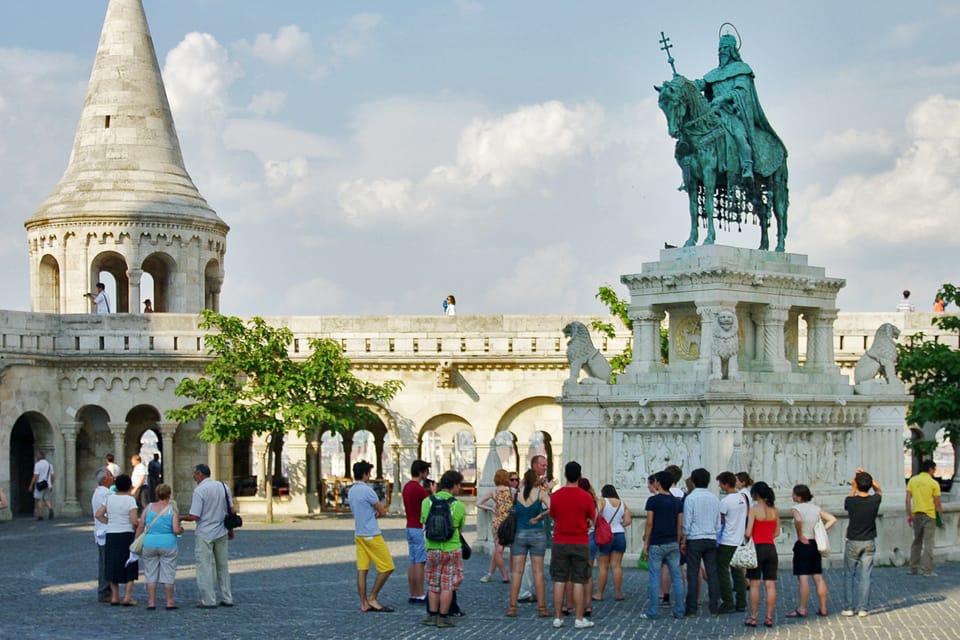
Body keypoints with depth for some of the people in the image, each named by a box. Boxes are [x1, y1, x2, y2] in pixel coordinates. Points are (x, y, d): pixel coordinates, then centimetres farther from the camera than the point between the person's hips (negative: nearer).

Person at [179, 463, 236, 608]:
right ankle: (227, 598, 17)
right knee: (222, 566, 15)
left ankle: (208, 600, -1)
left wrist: (179, 518, 0)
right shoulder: (223, 486, 6)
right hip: (222, 533, 6)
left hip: (205, 534, -6)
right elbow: (232, 510, 9)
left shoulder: (199, 490, -14)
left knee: (205, 566, 0)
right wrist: (230, 530, 19)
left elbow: (194, 516, -17)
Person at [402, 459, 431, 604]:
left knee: (413, 562, 11)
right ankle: (420, 596, -4)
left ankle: (413, 595, 13)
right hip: (419, 528, -9)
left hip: (410, 527, 9)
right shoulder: (419, 489, -18)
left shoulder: (407, 487, 11)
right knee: (420, 562, -5)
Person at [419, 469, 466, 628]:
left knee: (433, 585, 15)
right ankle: (443, 617, 7)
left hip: (432, 548, 3)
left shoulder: (427, 501, -2)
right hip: (452, 548, -3)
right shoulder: (459, 506, -8)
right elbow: (460, 529, 3)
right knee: (448, 585, 5)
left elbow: (423, 522, 8)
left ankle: (432, 615, 17)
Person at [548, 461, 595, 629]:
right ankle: (579, 619, 2)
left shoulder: (555, 495, -2)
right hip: (580, 543, -2)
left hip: (560, 543, 2)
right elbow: (592, 519, 3)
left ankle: (558, 617, 7)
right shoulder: (586, 497, -8)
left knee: (559, 581, 6)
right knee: (579, 582, 1)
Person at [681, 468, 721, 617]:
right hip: (711, 540, 4)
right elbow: (718, 523, 12)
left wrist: (683, 541, 0)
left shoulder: (690, 498, -8)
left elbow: (687, 523, -8)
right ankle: (714, 606, 6)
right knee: (712, 573, 6)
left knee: (693, 574, -2)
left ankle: (691, 608, -2)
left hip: (694, 539, -4)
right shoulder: (715, 499, 7)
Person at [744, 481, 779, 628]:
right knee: (770, 584, 6)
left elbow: (748, 533, -14)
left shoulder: (754, 509, -11)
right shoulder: (774, 510, 5)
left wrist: (744, 537, 6)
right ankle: (769, 617, 7)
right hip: (771, 548, 5)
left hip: (757, 548, -5)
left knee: (754, 584, 1)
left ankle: (753, 618, 2)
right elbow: (777, 532, 10)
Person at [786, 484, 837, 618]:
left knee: (803, 578, -6)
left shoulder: (797, 509, -11)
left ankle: (802, 609, -6)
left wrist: (800, 536, -18)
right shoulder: (816, 508, 8)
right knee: (819, 577, 9)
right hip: (815, 545, 6)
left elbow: (798, 520, -32)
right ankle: (823, 608, 11)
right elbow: (832, 519, 5)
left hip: (802, 545, -6)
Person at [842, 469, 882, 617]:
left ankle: (849, 607, 7)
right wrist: (866, 476, 10)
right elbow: (878, 490, 14)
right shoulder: (875, 500, -10)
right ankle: (862, 608, 3)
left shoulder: (851, 501, -16)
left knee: (849, 575, 10)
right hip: (869, 543, 2)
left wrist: (853, 489, 12)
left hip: (853, 543, -2)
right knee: (865, 576, 4)